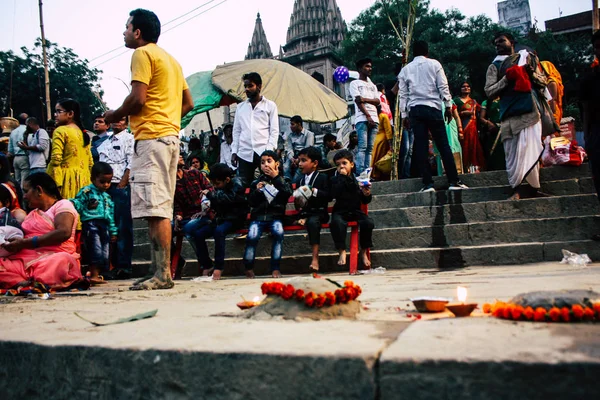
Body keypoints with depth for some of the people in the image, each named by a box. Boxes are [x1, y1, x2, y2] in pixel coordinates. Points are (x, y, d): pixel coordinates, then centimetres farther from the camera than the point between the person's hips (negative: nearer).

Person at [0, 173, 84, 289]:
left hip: (54, 256, -6)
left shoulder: (63, 205, 5)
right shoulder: (32, 214, 28)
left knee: (60, 262, -41)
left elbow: (64, 232, -13)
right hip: (26, 259, 7)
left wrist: (24, 243, -11)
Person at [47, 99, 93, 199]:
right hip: (84, 179, 7)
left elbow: (56, 159, -16)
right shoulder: (82, 133, 16)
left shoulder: (61, 131, -6)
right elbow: (90, 162, 18)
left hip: (67, 179, -7)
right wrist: (88, 179, 23)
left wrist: (49, 182, -11)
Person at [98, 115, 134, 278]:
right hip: (104, 187, 7)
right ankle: (113, 264, 13)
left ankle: (124, 266, -4)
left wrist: (123, 183, -14)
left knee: (123, 227, -7)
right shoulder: (105, 142, 24)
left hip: (121, 187, -7)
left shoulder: (129, 138, 4)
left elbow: (131, 163, -7)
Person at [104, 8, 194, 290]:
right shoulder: (170, 59, 24)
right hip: (171, 136, 10)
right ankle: (159, 270, 14)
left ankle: (162, 273, -12)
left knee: (155, 208, -12)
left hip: (151, 138, -10)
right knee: (160, 208, 9)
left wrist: (114, 116, 1)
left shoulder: (143, 53, -3)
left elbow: (138, 98, -14)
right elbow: (188, 102, 22)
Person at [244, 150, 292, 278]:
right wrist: (257, 191, -9)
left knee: (279, 232, -33)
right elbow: (251, 202, 9)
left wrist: (276, 177, -12)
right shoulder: (256, 182, 13)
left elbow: (288, 193, -10)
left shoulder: (282, 180, 12)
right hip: (258, 216, 1)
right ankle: (249, 268, -8)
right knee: (252, 236, -28)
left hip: (275, 216, 0)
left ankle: (275, 268, -21)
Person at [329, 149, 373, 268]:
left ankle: (363, 252, -4)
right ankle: (342, 251, -17)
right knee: (337, 223, -35)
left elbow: (365, 201, 9)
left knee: (368, 222, -25)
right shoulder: (335, 180, 3)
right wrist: (342, 177, -16)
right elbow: (334, 195, -18)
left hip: (356, 211, 2)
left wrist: (367, 195, -15)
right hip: (340, 211, -2)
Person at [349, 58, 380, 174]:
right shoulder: (355, 83, 9)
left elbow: (377, 101, 12)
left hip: (374, 119, 6)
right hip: (362, 119, -6)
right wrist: (368, 116, -14)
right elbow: (358, 101, -4)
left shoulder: (373, 86, 27)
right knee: (362, 147, -14)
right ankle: (360, 173, -18)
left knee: (370, 148, 1)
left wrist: (365, 99, -8)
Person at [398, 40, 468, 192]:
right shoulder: (434, 64, 7)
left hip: (414, 110, 2)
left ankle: (428, 184, -2)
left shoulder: (405, 69, 12)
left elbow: (403, 94, 9)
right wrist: (448, 106, 5)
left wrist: (404, 115, 11)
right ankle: (454, 181, 0)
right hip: (432, 108, -2)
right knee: (443, 145, 0)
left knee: (421, 147, 0)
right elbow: (443, 87, 1)